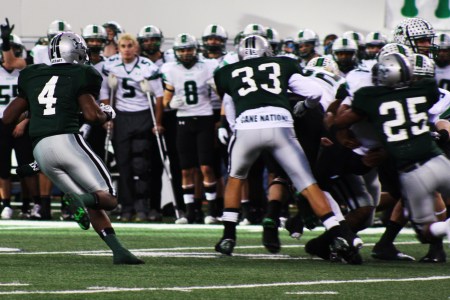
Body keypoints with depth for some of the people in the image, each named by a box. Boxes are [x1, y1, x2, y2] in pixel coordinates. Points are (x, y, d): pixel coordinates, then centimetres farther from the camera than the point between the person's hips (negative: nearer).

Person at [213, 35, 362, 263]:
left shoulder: (228, 73, 26)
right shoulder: (284, 65, 25)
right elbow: (315, 93, 19)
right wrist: (303, 107, 37)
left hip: (246, 127, 0)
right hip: (280, 125, 0)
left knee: (235, 178, 28)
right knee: (308, 185, 4)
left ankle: (228, 236, 23)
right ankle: (339, 238, -10)